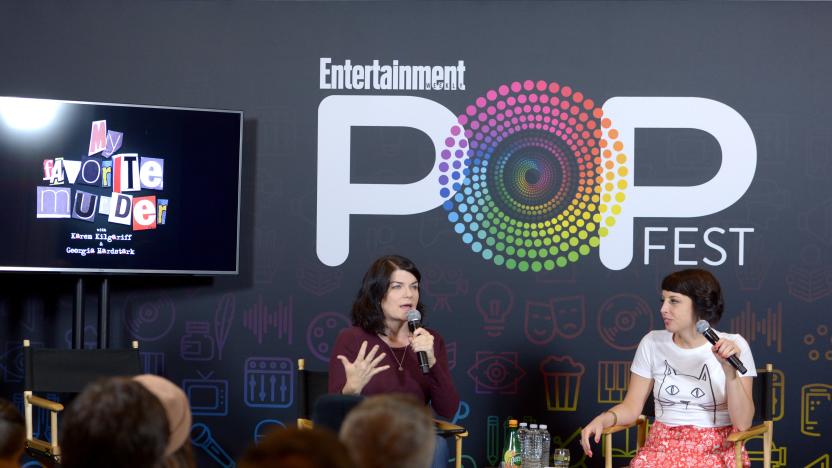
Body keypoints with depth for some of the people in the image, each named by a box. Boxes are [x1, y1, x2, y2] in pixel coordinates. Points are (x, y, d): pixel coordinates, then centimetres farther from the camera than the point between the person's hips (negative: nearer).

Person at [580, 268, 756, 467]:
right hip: (662, 448, 2)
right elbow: (632, 406, 8)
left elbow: (742, 424, -8)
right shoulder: (652, 343, 7)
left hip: (716, 451, -2)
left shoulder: (734, 346, -2)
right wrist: (602, 419, -11)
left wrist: (730, 371, -20)